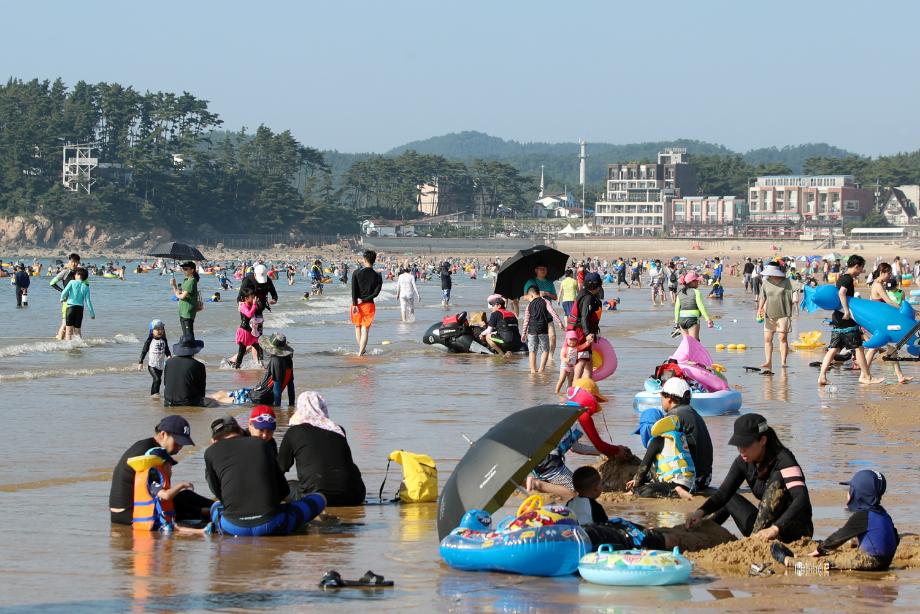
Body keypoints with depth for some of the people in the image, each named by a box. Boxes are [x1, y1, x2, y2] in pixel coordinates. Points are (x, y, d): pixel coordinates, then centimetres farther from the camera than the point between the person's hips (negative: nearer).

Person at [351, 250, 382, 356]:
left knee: (357, 327, 18)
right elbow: (376, 293, -10)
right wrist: (364, 300, -9)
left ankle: (361, 349, 25)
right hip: (369, 304, 0)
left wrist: (355, 304, -13)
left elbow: (353, 290, -12)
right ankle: (360, 352, -4)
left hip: (357, 304, 0)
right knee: (365, 329, 2)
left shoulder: (357, 273, -6)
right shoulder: (378, 277, -3)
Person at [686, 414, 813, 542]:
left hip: (796, 530, -7)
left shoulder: (783, 459, -20)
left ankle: (754, 537, -31)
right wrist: (701, 512, -29)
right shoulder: (743, 462, 0)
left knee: (777, 479, -26)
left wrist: (775, 529, -46)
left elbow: (802, 499, -33)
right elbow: (723, 493, -8)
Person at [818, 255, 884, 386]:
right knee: (858, 347, 0)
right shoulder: (848, 279, -12)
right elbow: (842, 293, -28)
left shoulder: (841, 278, 18)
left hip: (837, 319, 9)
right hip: (847, 321, -9)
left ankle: (822, 376, -4)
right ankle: (866, 377, 6)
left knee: (833, 348, 5)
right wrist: (847, 311, -30)